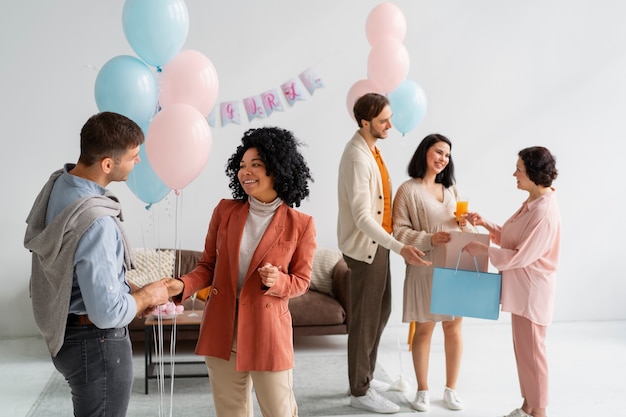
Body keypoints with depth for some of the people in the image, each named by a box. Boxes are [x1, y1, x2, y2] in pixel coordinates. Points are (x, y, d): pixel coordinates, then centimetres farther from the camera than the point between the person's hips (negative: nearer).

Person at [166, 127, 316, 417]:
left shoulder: (300, 225, -8)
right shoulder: (224, 210, 0)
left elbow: (301, 281, -1)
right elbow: (208, 266, 5)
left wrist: (277, 281, -22)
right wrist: (182, 285, -14)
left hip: (268, 330, -3)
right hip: (221, 328, 3)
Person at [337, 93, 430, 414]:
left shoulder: (371, 148, 7)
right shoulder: (358, 157, -24)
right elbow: (363, 218, -29)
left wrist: (393, 245, 21)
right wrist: (400, 247, -36)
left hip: (376, 243, 10)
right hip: (364, 247, -10)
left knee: (381, 311, 19)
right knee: (365, 318, 1)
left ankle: (364, 377, 34)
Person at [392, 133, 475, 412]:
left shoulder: (451, 189, 14)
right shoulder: (408, 190, -4)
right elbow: (399, 231, -9)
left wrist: (466, 225, -2)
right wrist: (429, 238, -20)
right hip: (425, 268, -5)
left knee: (454, 326, 8)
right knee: (424, 328, 4)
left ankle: (451, 389, 22)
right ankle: (422, 391, 20)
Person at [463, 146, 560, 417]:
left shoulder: (545, 213, -24)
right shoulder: (531, 203, 7)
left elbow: (520, 256, -24)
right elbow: (511, 239, 15)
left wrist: (483, 250, -18)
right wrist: (485, 224, 5)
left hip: (532, 291, -10)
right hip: (521, 289, 10)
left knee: (532, 351, 3)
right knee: (522, 349, 18)